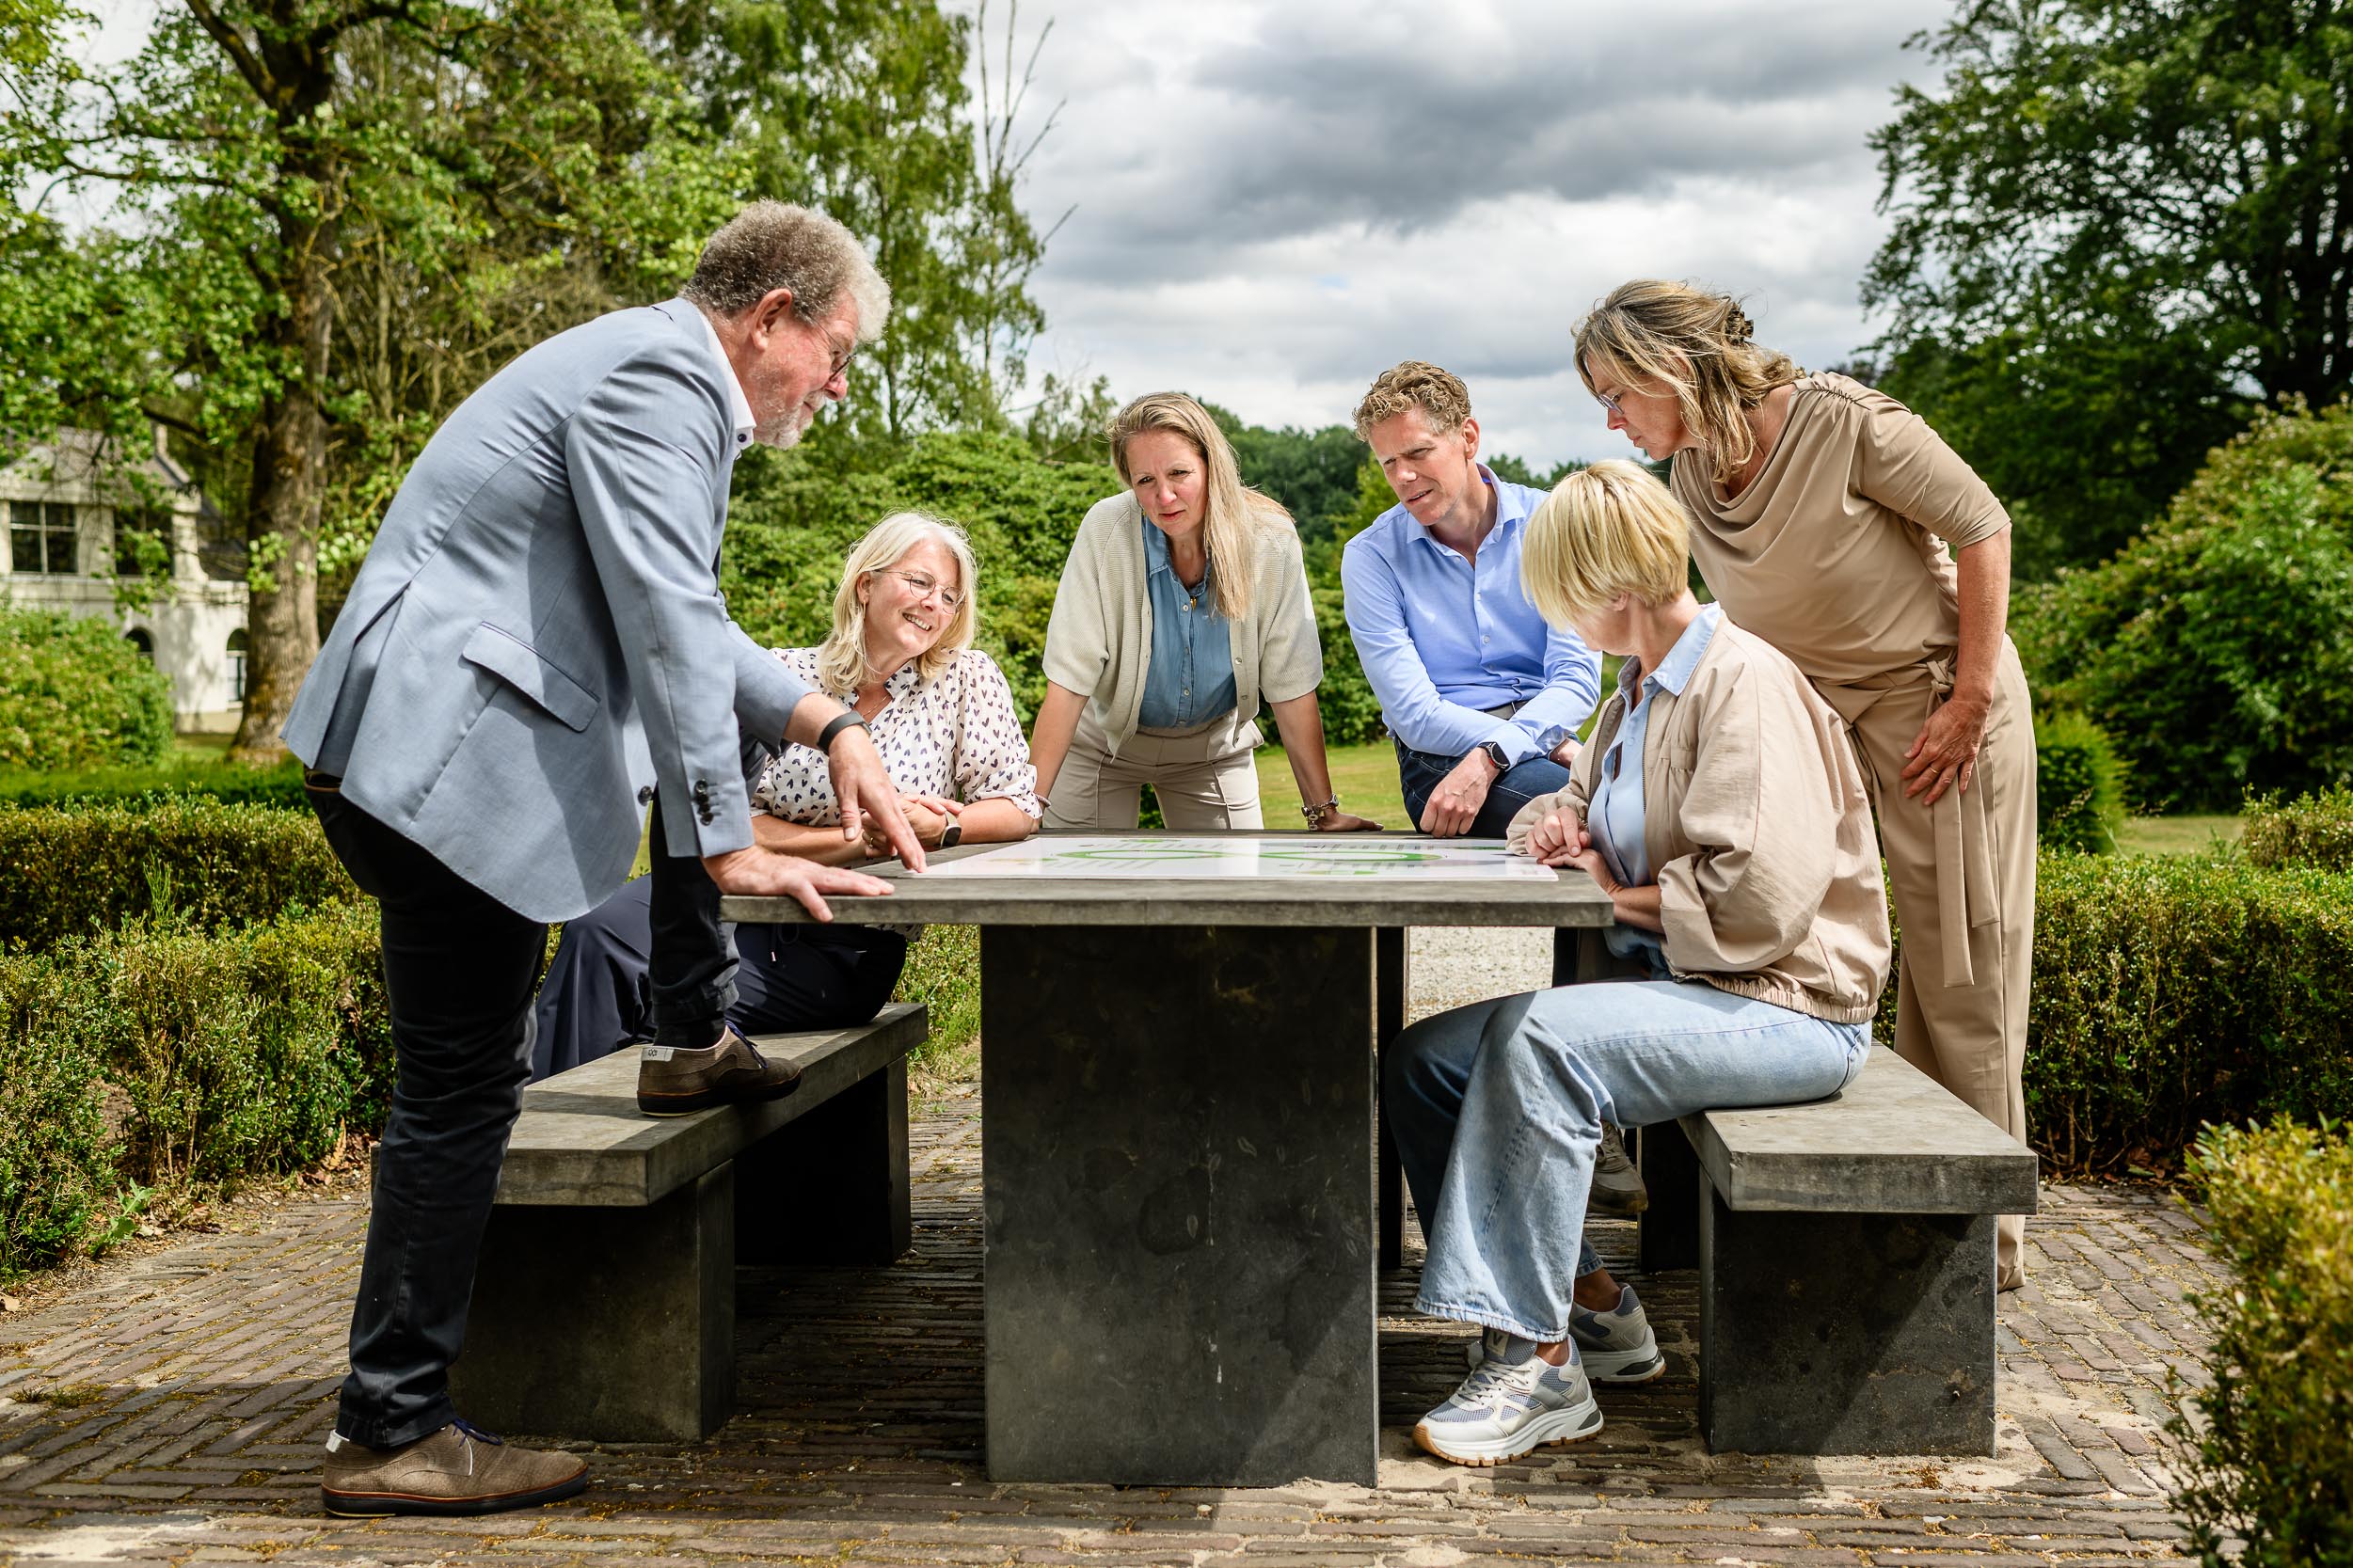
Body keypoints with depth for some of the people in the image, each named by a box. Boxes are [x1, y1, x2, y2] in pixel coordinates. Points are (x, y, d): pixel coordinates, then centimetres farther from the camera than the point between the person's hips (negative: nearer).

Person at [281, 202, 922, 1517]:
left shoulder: (670, 384, 21)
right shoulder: (659, 378, -12)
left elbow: (693, 624, 26)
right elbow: (666, 626, -18)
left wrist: (829, 723, 15)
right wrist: (732, 847, -16)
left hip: (455, 736, 11)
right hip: (447, 754, -11)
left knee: (723, 710, 25)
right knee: (462, 1089, -6)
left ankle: (697, 1035, 28)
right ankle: (392, 1431, 3)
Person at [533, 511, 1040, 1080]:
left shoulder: (967, 679, 2)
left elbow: (1019, 808, 2)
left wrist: (938, 829, -17)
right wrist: (861, 836, -14)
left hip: (845, 949, -2)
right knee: (599, 929, -28)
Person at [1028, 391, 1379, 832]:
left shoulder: (1270, 540, -23)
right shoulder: (1106, 530, -27)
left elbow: (1291, 688, -16)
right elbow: (1068, 683, -25)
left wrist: (1324, 813, -16)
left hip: (1213, 744, 2)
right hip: (1105, 743, -1)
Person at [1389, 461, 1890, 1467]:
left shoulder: (1747, 684, -15)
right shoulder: (1640, 689, 14)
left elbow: (1756, 900, -24)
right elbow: (1586, 807, 32)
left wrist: (1618, 893, -10)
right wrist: (1553, 822, 7)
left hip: (1783, 1006, -9)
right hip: (1677, 987, 10)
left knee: (1541, 1036, -33)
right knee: (1426, 1059, -3)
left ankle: (1539, 1362, -25)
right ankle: (1589, 1308, 2)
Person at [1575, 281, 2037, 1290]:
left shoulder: (1841, 421, -21)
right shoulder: (1691, 469, -1)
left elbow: (1981, 524, -15)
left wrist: (1973, 699, -18)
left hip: (1933, 692, -6)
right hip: (1808, 706, 6)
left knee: (1958, 967, -1)